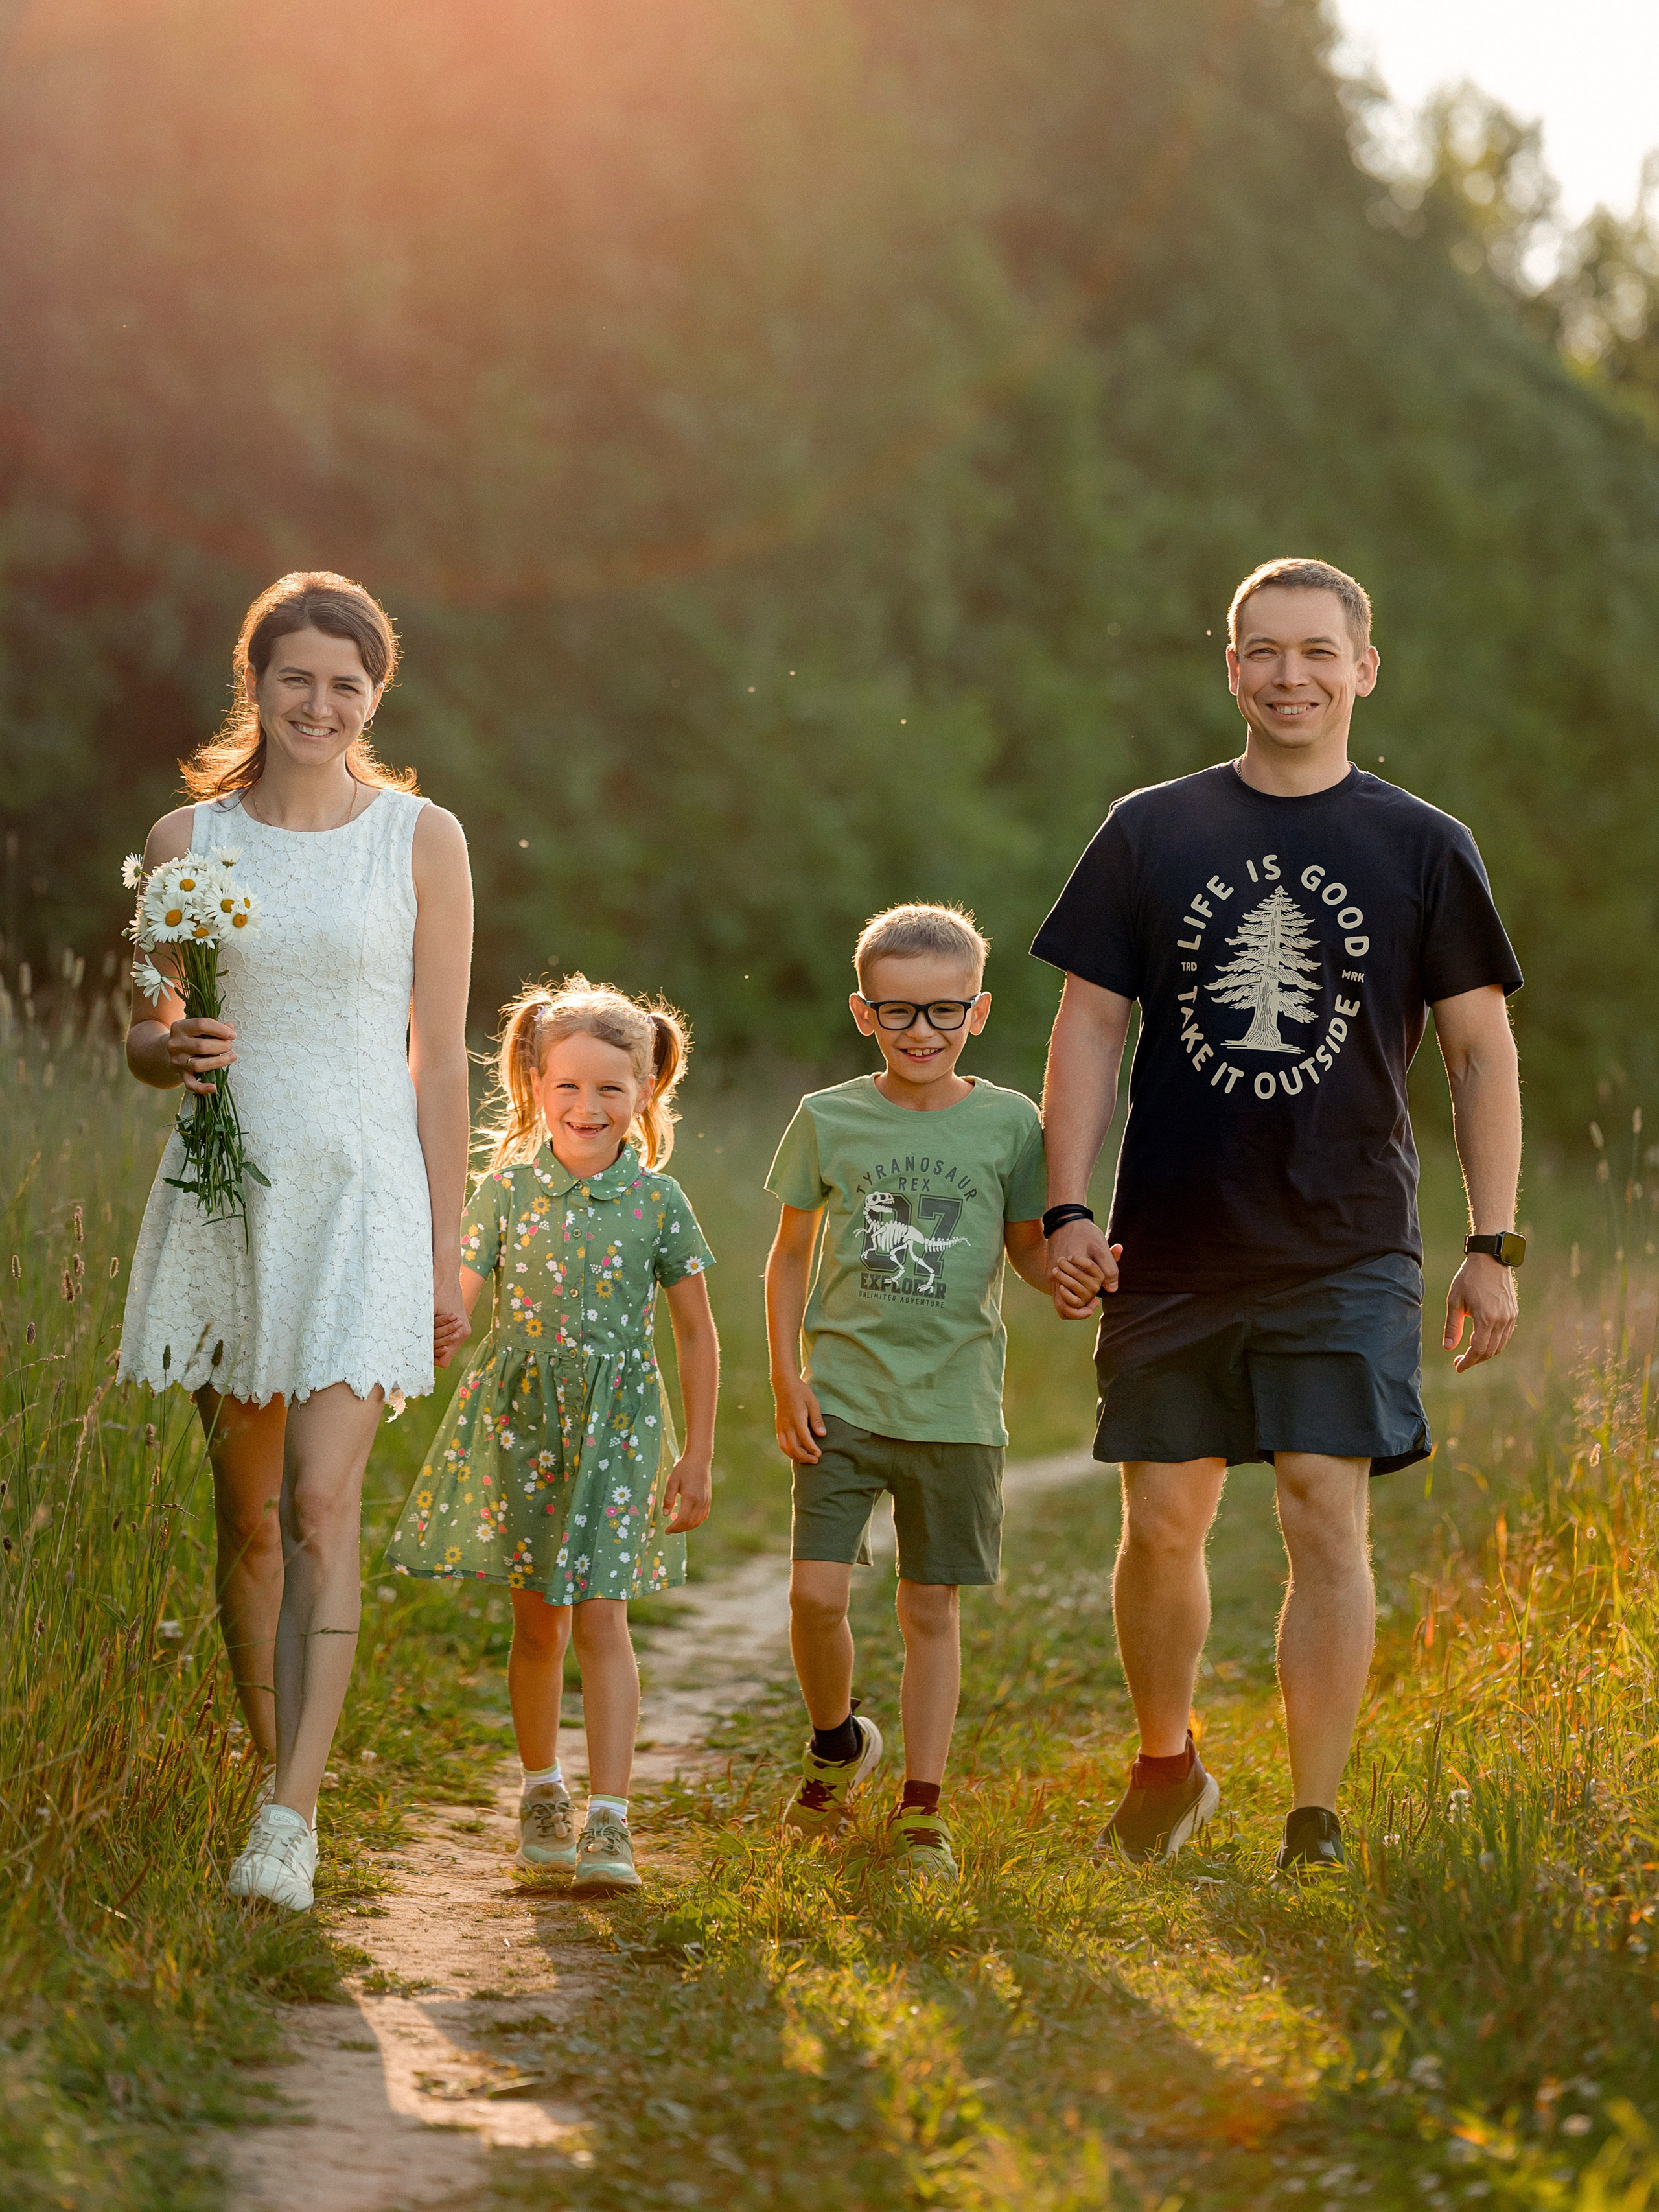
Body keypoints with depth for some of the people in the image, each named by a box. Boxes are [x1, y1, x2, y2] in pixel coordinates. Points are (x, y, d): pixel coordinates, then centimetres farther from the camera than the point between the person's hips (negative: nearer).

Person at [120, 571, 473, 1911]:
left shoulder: (421, 839, 2)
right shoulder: (189, 841, 7)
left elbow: (440, 1056, 3)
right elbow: (141, 1033, 11)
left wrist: (447, 1250, 1)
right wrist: (171, 1051, -14)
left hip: (362, 1197, -2)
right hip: (226, 1194, 3)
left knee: (320, 1509, -14)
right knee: (246, 1517, 7)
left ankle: (294, 1820, -17)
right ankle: (273, 1779, 20)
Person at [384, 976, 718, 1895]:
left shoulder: (657, 1202, -3)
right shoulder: (508, 1189, 0)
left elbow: (696, 1335, 3)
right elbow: (457, 1300, 2)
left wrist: (698, 1457, 3)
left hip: (616, 1420, -1)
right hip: (517, 1414, 2)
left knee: (600, 1616, -9)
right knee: (537, 1619, 9)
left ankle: (608, 1820, -9)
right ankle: (541, 1793, 28)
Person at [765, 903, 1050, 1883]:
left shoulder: (1007, 1123, 0)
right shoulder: (829, 1120, 1)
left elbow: (1030, 1251, 9)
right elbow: (790, 1256, 9)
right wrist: (787, 1379, 2)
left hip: (957, 1406, 0)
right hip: (844, 1397, 0)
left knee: (932, 1608, 5)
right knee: (817, 1592, -9)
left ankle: (921, 1811, 14)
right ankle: (838, 1742, 20)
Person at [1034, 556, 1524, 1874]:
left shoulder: (1423, 850, 3)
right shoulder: (1150, 834, 6)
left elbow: (1482, 1051, 5)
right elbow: (1089, 1026, 7)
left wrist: (1493, 1246, 0)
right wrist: (1068, 1211, -3)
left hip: (1348, 1257, -2)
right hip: (1174, 1254, 2)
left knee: (1328, 1524, -9)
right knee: (1162, 1523, 7)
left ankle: (1315, 1822, -1)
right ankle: (1167, 1766, 30)